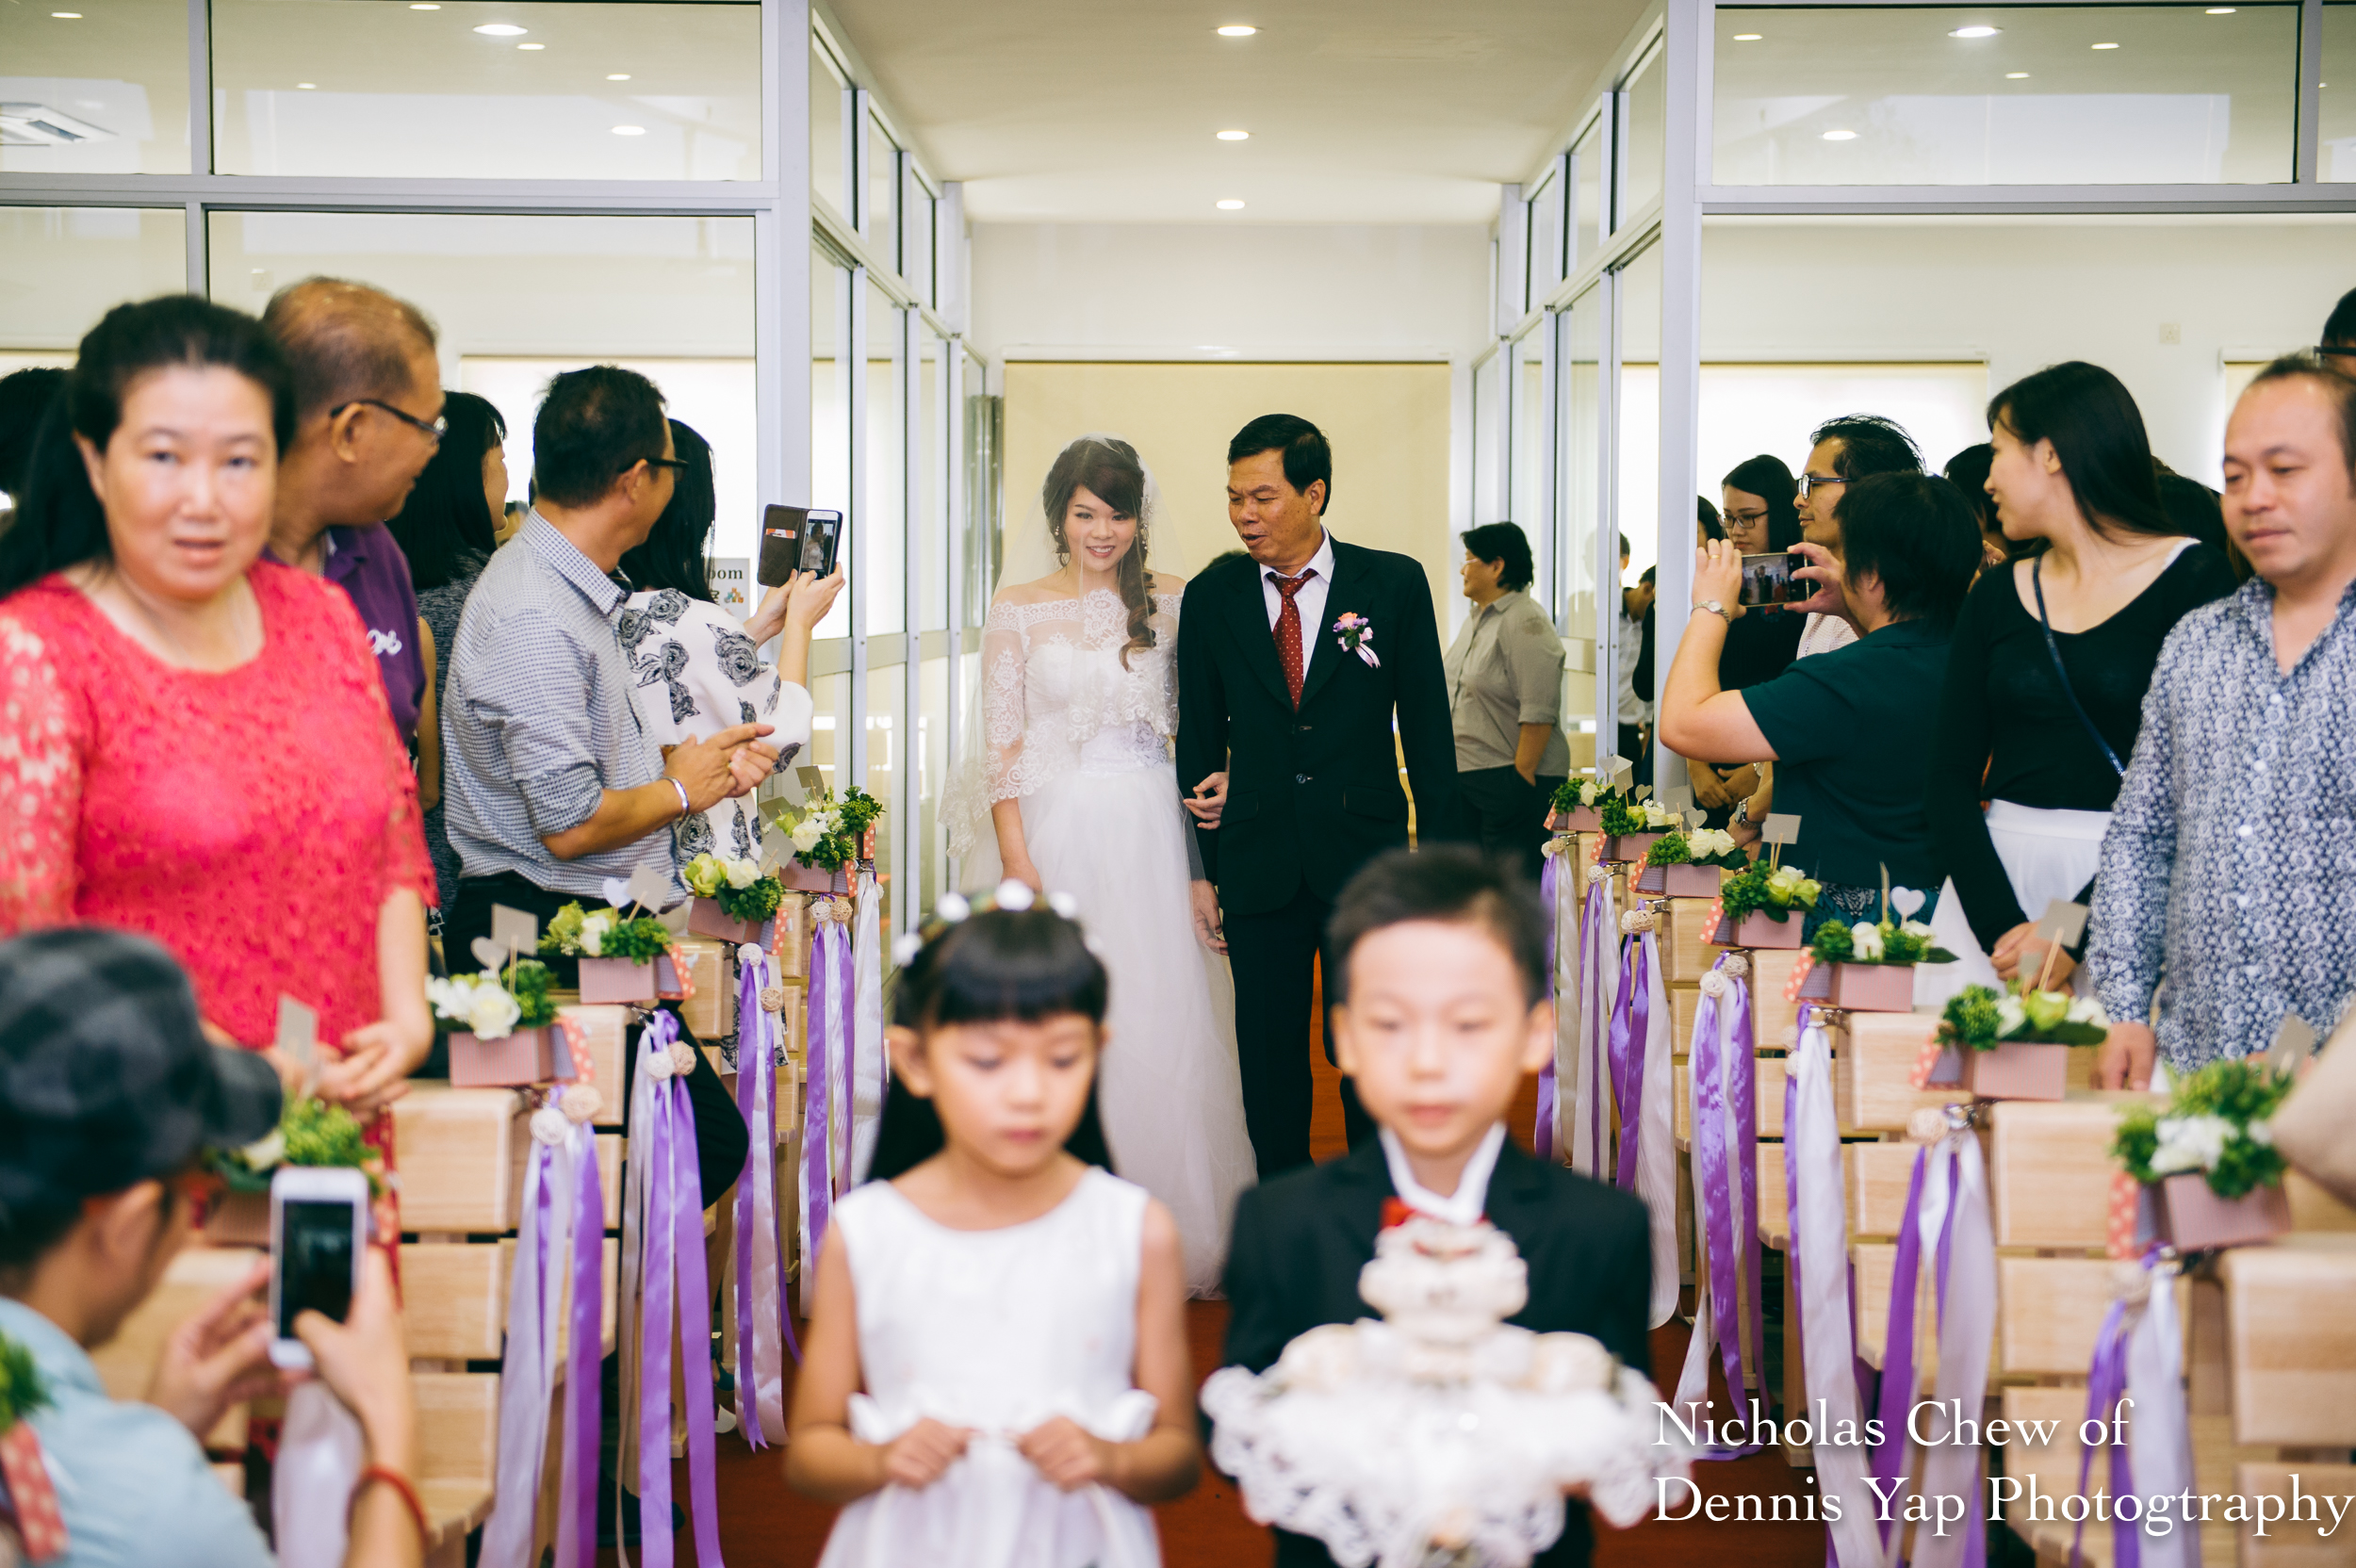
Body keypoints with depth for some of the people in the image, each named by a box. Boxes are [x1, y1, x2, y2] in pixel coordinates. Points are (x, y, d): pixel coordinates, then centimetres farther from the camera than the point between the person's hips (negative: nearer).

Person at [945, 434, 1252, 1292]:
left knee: (1161, 1026, 1)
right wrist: (1019, 869, -7)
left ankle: (1170, 1235, 13)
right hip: (1056, 834, -1)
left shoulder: (1172, 603, 6)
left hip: (1152, 838, 1)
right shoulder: (1017, 610, 4)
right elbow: (1001, 748, 1)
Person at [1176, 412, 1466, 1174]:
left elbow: (1427, 726, 2)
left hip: (1368, 860, -1)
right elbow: (1198, 737, 8)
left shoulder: (1395, 583, -1)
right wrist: (1202, 869, 5)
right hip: (1258, 869, 2)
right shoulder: (1210, 597, 3)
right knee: (1269, 1066, 8)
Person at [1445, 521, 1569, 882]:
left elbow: (1538, 713, -20)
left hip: (1510, 780, -10)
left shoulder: (1525, 623, -15)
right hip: (1465, 778, 10)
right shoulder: (1477, 619, 16)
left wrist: (1522, 776, -22)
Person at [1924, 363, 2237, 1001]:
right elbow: (1950, 780, 3)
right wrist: (2001, 927, -12)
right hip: (1993, 881, 4)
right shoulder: (1995, 597, 10)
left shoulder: (2194, 580, -3)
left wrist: (2078, 926, -15)